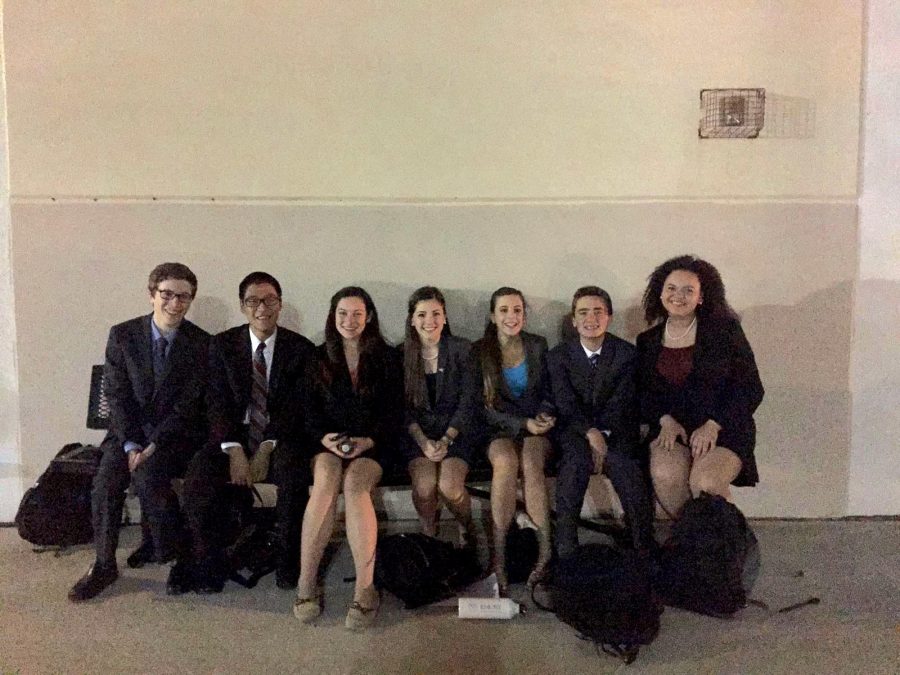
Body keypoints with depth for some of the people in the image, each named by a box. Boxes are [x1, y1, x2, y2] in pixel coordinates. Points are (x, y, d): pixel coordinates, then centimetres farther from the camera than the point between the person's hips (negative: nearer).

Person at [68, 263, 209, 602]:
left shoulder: (200, 343, -6)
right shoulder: (122, 335, 0)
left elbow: (189, 405, -9)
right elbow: (117, 395, -2)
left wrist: (154, 445, -18)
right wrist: (130, 445, -14)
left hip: (175, 434, -2)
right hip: (129, 431, 2)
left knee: (147, 475, -29)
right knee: (105, 482, -23)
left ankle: (172, 552, -6)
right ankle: (104, 564, -5)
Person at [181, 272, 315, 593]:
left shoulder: (301, 349, 1)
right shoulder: (222, 344, 4)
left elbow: (295, 408, -5)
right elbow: (218, 404, -3)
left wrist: (267, 448, -18)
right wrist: (234, 450, -18)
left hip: (280, 438, -1)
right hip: (233, 436, 2)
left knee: (294, 473, -33)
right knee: (198, 477, -27)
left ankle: (288, 562, -14)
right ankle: (209, 563, -7)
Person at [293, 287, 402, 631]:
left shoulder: (386, 357, 7)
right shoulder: (320, 357, 12)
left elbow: (394, 412, 2)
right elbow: (310, 409, 9)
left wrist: (368, 441, -14)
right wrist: (324, 437, -11)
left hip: (372, 445, -1)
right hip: (329, 443, 2)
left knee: (355, 484, -33)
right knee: (325, 482, -32)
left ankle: (365, 589, -34)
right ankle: (306, 582, -28)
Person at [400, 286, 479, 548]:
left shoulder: (461, 349, 1)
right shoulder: (402, 355, 4)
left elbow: (467, 403, -3)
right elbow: (404, 408, 2)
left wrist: (446, 440, -14)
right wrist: (423, 441, -14)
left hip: (456, 431, -1)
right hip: (417, 433, 1)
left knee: (449, 487, -26)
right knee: (424, 487, -25)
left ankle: (467, 528, 8)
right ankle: (429, 536, 5)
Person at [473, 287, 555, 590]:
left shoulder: (538, 346, 6)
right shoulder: (479, 352, 0)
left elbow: (547, 393, 13)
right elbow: (484, 408, -4)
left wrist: (544, 415, -10)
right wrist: (523, 424, -16)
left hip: (536, 428, 1)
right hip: (498, 430, -1)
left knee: (530, 463, -32)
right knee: (505, 462, -34)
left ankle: (545, 549, -28)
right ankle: (499, 553, -30)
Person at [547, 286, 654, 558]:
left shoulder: (627, 354, 3)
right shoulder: (558, 356, 3)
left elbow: (622, 403, -6)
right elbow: (565, 404, -8)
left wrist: (604, 435, -22)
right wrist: (590, 433, -26)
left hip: (617, 431, 0)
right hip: (575, 431, 0)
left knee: (623, 463, -32)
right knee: (576, 460, -33)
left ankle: (644, 551, -23)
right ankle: (565, 551, -30)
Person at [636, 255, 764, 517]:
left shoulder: (725, 330, 1)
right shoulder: (648, 341, 12)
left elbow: (750, 389, -2)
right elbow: (643, 392, 13)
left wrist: (713, 425, -12)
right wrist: (665, 419, -8)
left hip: (723, 429, -2)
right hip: (671, 427, 3)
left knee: (705, 482, -30)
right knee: (665, 476, -28)